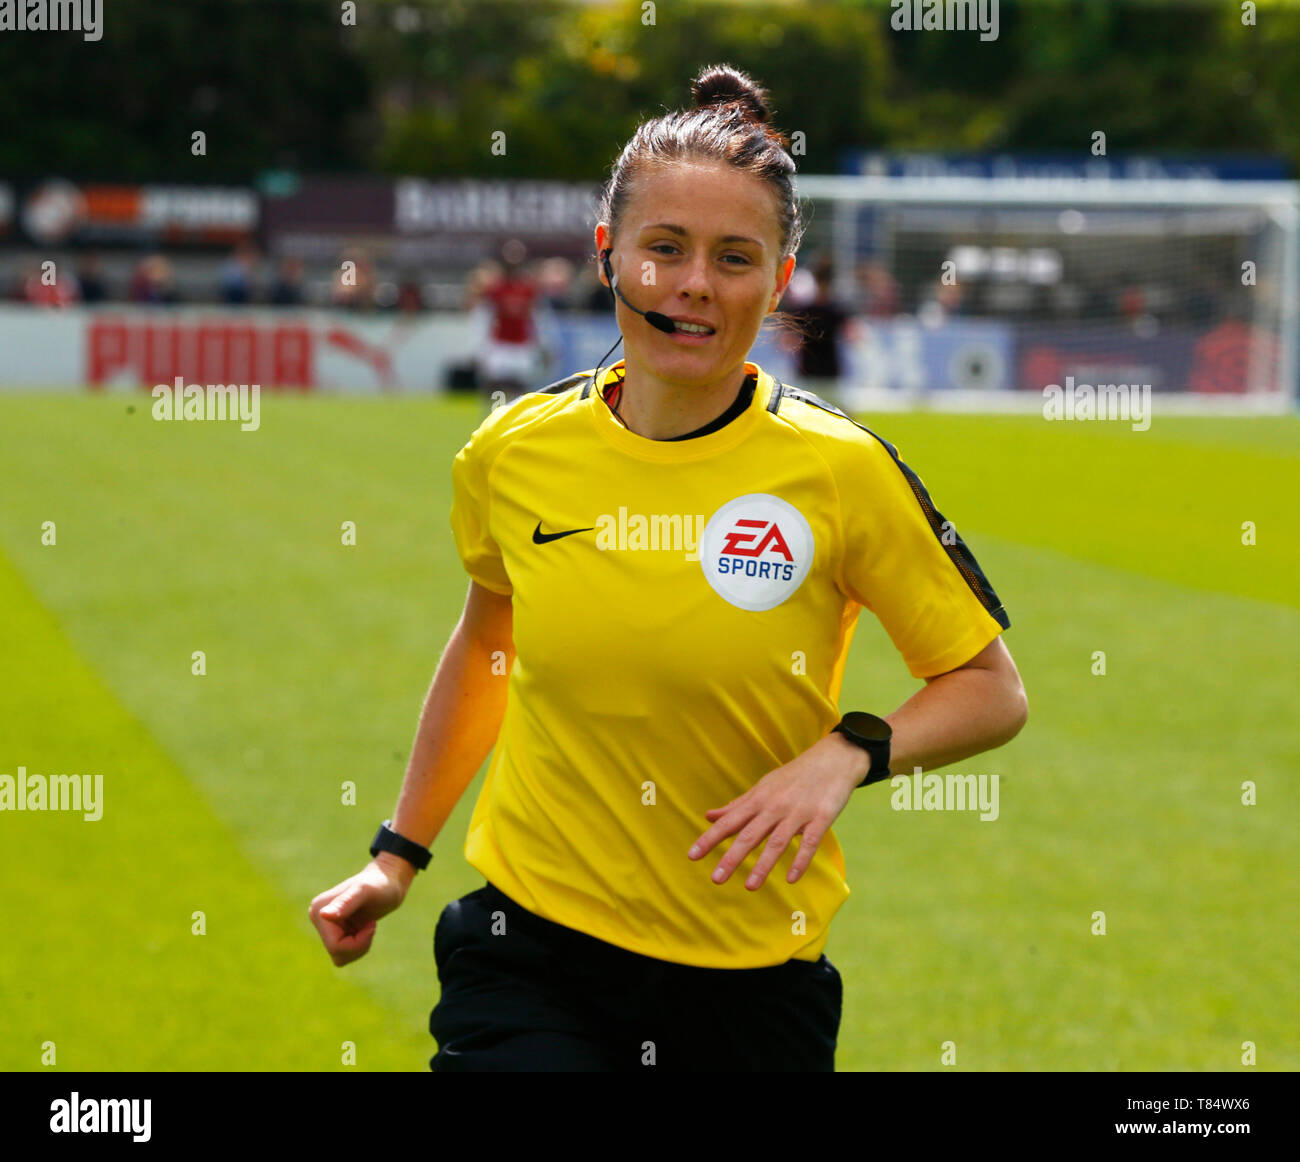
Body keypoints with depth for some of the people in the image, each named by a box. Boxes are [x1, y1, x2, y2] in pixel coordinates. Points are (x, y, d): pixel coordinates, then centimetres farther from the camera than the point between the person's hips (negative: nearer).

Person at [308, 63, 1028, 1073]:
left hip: (755, 981, 0)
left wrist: (847, 754, -18)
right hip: (531, 957, 0)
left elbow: (992, 691, 0)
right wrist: (399, 854, 21)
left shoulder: (840, 472, -9)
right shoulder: (513, 453, -1)